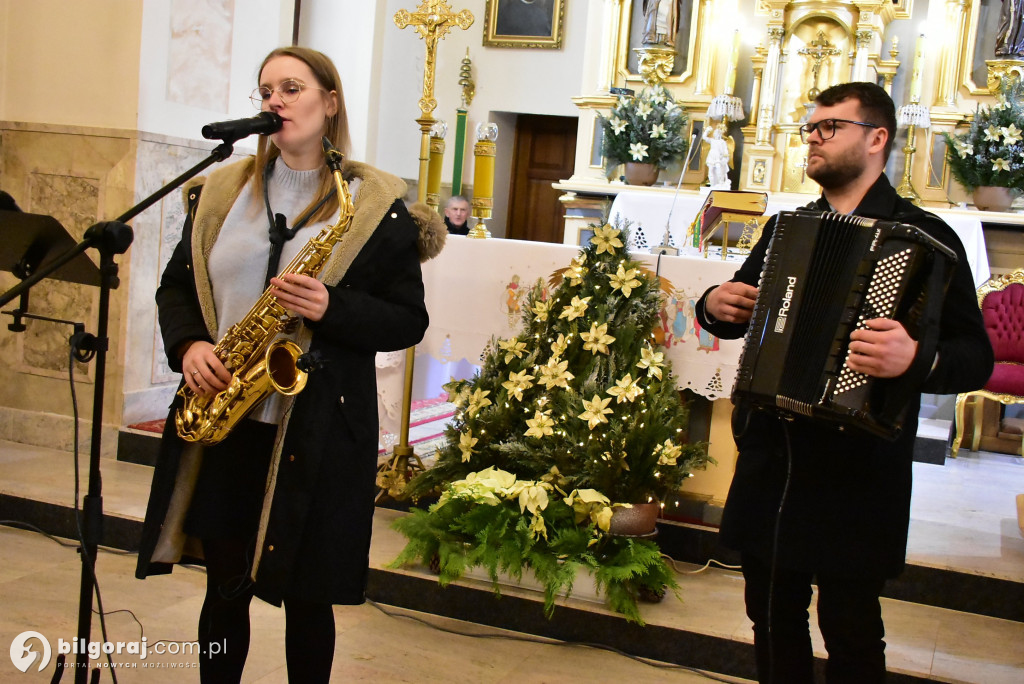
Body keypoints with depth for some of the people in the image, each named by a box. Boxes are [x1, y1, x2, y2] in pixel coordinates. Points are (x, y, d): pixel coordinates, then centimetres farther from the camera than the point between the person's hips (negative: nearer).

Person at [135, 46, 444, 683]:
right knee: (225, 586, 14)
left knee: (306, 595, 8)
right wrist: (190, 345, -6)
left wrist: (333, 308, -20)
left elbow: (409, 320, -3)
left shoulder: (377, 205, -2)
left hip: (317, 432, -3)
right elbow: (176, 285, 14)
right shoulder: (221, 191, 11)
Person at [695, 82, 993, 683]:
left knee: (851, 631, 6)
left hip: (857, 472, -5)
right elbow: (740, 314, 25)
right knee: (774, 616, 16)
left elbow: (976, 356, -12)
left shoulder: (924, 237, -6)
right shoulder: (785, 229, 13)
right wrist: (716, 307, 2)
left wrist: (917, 359, -33)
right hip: (770, 457, 6)